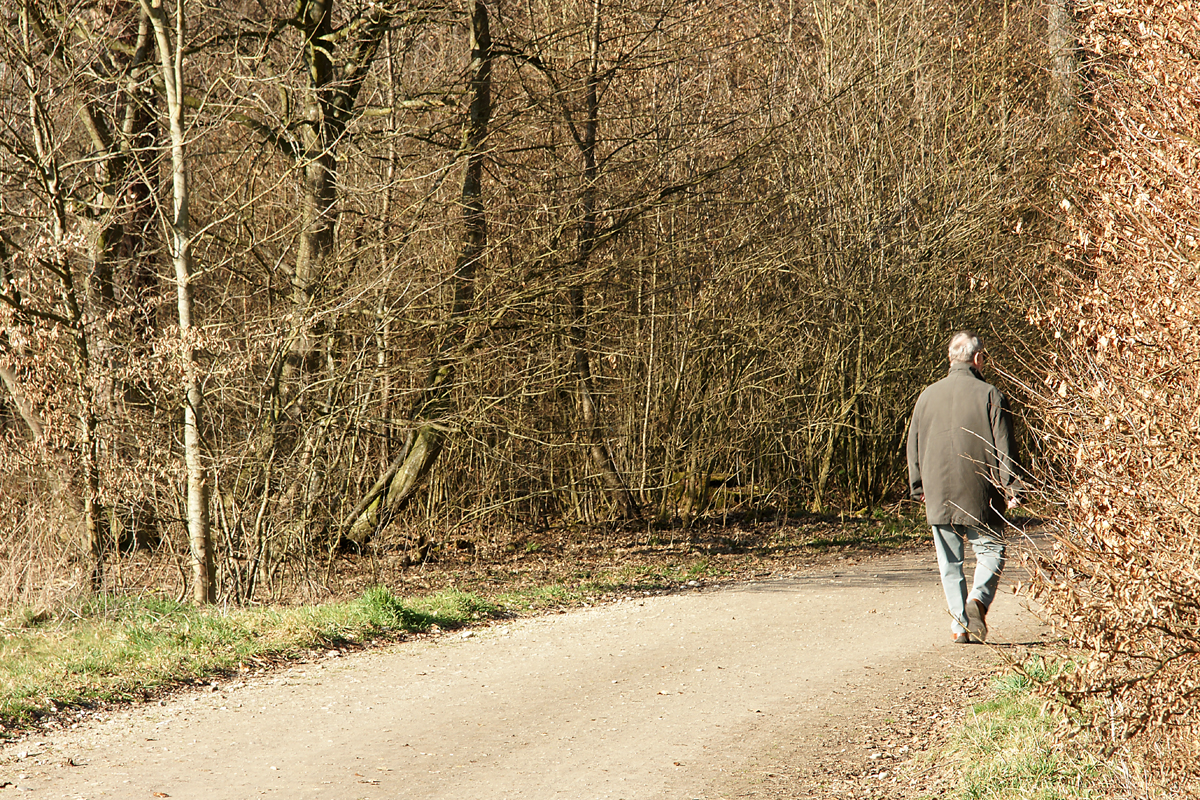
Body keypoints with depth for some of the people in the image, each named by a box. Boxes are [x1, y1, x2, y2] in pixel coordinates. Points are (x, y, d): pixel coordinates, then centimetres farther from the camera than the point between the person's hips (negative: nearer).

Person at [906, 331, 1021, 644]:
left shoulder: (928, 395, 5)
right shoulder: (989, 396, -6)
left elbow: (913, 446, 11)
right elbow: (1004, 447, -8)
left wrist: (918, 487, 20)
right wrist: (1011, 488, -3)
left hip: (938, 497, 3)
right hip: (979, 496, -3)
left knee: (949, 561, 10)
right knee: (991, 549, 8)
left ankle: (960, 622, 7)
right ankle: (978, 598, -16)